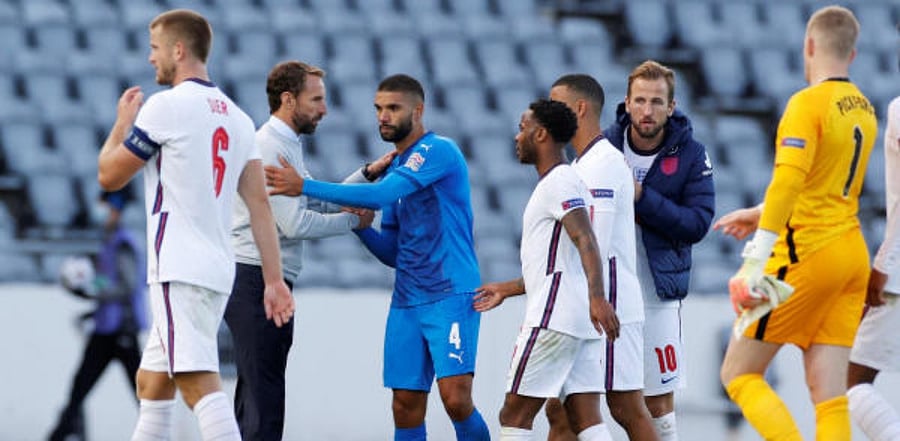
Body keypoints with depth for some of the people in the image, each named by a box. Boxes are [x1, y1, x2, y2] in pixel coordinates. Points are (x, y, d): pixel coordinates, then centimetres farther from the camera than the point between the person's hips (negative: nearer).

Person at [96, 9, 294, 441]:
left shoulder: (167, 105, -8)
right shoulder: (237, 118, 14)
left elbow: (109, 176, -2)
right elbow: (259, 204, 10)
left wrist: (123, 122, 15)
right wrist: (274, 279, 8)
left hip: (179, 271, -9)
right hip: (218, 269, 9)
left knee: (200, 386, -17)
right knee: (151, 384, 20)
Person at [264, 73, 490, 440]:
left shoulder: (439, 152, -8)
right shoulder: (396, 169, 19)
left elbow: (382, 195, -22)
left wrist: (306, 187, -22)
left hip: (451, 296, -8)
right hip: (407, 302, 8)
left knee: (455, 397, -18)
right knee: (406, 407, 3)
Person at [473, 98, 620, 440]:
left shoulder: (558, 182, -9)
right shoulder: (566, 181, 23)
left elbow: (586, 241, -24)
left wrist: (596, 296, -38)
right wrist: (507, 289, 39)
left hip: (554, 319, -10)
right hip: (582, 322, 10)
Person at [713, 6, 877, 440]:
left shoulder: (808, 103, -12)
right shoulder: (864, 110, 13)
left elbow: (788, 180, -24)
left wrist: (754, 265, -27)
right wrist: (760, 214, 31)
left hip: (809, 255, -7)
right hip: (853, 256, 7)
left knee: (739, 373, 2)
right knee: (830, 398, 3)